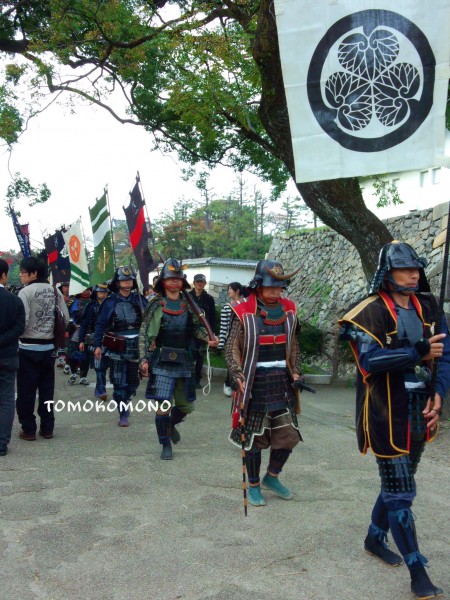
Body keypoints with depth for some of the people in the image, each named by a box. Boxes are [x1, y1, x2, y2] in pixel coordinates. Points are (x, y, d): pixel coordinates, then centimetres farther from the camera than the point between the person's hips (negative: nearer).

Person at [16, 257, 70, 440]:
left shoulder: (26, 292, -12)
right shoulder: (55, 291, 5)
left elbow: (22, 321, -19)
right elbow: (65, 318, 5)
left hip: (28, 348, -5)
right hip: (49, 347, 5)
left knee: (26, 390, 5)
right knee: (47, 388, 12)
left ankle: (28, 429, 11)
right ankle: (47, 428, 18)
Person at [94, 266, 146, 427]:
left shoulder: (140, 300, 3)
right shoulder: (110, 302, -1)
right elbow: (100, 324, -1)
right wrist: (97, 345, -8)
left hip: (136, 347, 2)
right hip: (116, 349, -2)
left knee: (133, 381, 11)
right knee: (119, 382, -1)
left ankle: (124, 401, 39)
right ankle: (123, 414, 11)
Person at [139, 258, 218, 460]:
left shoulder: (189, 303, 5)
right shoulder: (156, 305, -4)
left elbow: (197, 327, 9)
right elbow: (145, 334, -4)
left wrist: (208, 339, -12)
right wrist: (144, 359, -10)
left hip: (184, 362, 4)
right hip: (162, 362, -3)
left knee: (186, 406, 12)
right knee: (163, 406, -5)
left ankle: (171, 424, 44)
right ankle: (166, 445, 14)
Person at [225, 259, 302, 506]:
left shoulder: (288, 310, 5)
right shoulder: (244, 313, -9)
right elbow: (232, 348, -6)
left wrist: (296, 371, 4)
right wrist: (238, 375, -18)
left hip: (282, 382, 5)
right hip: (255, 383, -4)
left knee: (288, 434, 8)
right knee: (253, 436, 5)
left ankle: (272, 477, 31)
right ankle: (253, 485, 24)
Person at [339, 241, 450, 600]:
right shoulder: (372, 312, -15)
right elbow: (369, 359, -26)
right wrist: (417, 353, -31)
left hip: (420, 412, 7)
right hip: (387, 415, -7)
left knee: (397, 482, 21)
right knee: (400, 493, 1)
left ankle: (375, 538, 42)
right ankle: (418, 571, 13)